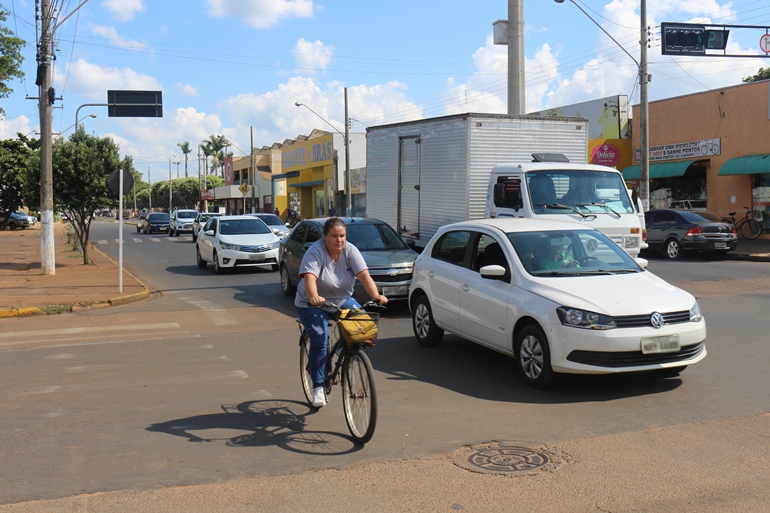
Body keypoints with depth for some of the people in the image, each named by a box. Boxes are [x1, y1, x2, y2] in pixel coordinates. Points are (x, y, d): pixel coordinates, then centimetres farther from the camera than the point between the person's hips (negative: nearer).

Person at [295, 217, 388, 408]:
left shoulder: (350, 251, -11)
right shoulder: (315, 252, -22)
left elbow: (364, 275, -22)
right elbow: (309, 278, -37)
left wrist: (376, 296, -39)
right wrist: (314, 297, -58)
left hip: (342, 300, 4)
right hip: (312, 305, -4)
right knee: (319, 342, -19)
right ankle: (318, 387, -4)